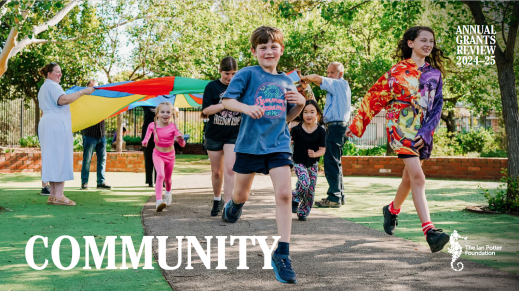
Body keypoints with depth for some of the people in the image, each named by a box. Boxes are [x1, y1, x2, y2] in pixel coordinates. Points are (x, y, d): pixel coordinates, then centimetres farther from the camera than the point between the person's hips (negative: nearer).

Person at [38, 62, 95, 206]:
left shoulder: (43, 88, 25)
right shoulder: (53, 86, -7)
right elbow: (63, 99, -26)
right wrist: (82, 92, -25)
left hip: (46, 124, 10)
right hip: (58, 124, -10)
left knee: (52, 158, 8)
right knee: (60, 157, -11)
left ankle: (52, 195, 7)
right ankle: (58, 196, -15)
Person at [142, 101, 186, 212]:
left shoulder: (173, 127, -18)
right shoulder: (153, 125, -11)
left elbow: (182, 144, -21)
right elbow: (149, 130, 16)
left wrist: (181, 139, -42)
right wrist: (145, 140, 3)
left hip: (170, 155, 1)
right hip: (158, 154, -1)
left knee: (168, 179, 18)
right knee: (160, 175, -25)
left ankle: (168, 193, 53)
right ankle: (159, 201, -33)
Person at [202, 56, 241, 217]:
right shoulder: (212, 86, -3)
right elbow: (206, 110, -12)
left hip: (234, 135, 0)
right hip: (214, 135, 0)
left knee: (229, 169, -14)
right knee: (216, 172, 10)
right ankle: (217, 199, 31)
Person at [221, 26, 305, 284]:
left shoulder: (286, 81, 10)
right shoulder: (247, 74, -3)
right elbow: (227, 100, -5)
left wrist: (300, 103, -1)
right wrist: (246, 107, -23)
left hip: (279, 144, 2)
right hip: (250, 143, -2)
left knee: (284, 194, -13)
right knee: (241, 195, 13)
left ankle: (282, 254, -8)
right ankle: (234, 204, 54)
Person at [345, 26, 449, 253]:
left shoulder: (435, 73, 10)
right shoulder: (398, 70, -2)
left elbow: (437, 105, 7)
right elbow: (375, 96, 2)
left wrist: (426, 131, -7)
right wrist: (357, 125, 3)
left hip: (423, 131, 5)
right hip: (400, 127, -5)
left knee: (410, 178, 16)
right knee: (418, 177, -18)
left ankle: (392, 209, 45)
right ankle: (429, 231, -23)